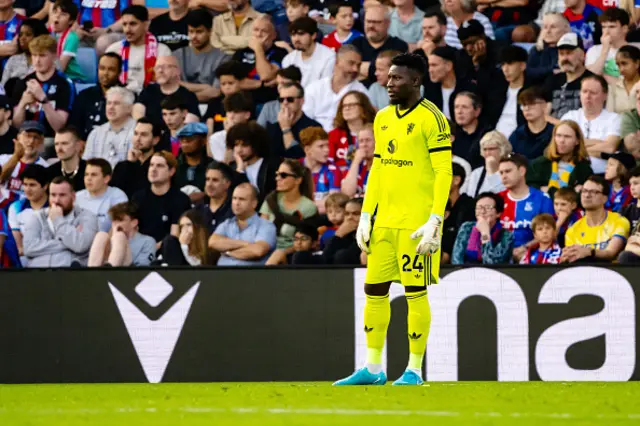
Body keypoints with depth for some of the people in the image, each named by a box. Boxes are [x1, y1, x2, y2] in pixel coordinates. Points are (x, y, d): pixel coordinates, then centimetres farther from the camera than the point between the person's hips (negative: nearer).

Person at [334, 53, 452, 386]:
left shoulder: (431, 119, -9)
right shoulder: (383, 118, 14)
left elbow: (444, 172, -12)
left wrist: (435, 221, -18)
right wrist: (365, 216, 14)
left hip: (416, 222, -7)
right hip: (384, 220, 7)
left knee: (415, 293, -3)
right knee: (374, 290, 7)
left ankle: (414, 371, 4)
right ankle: (372, 369, 14)